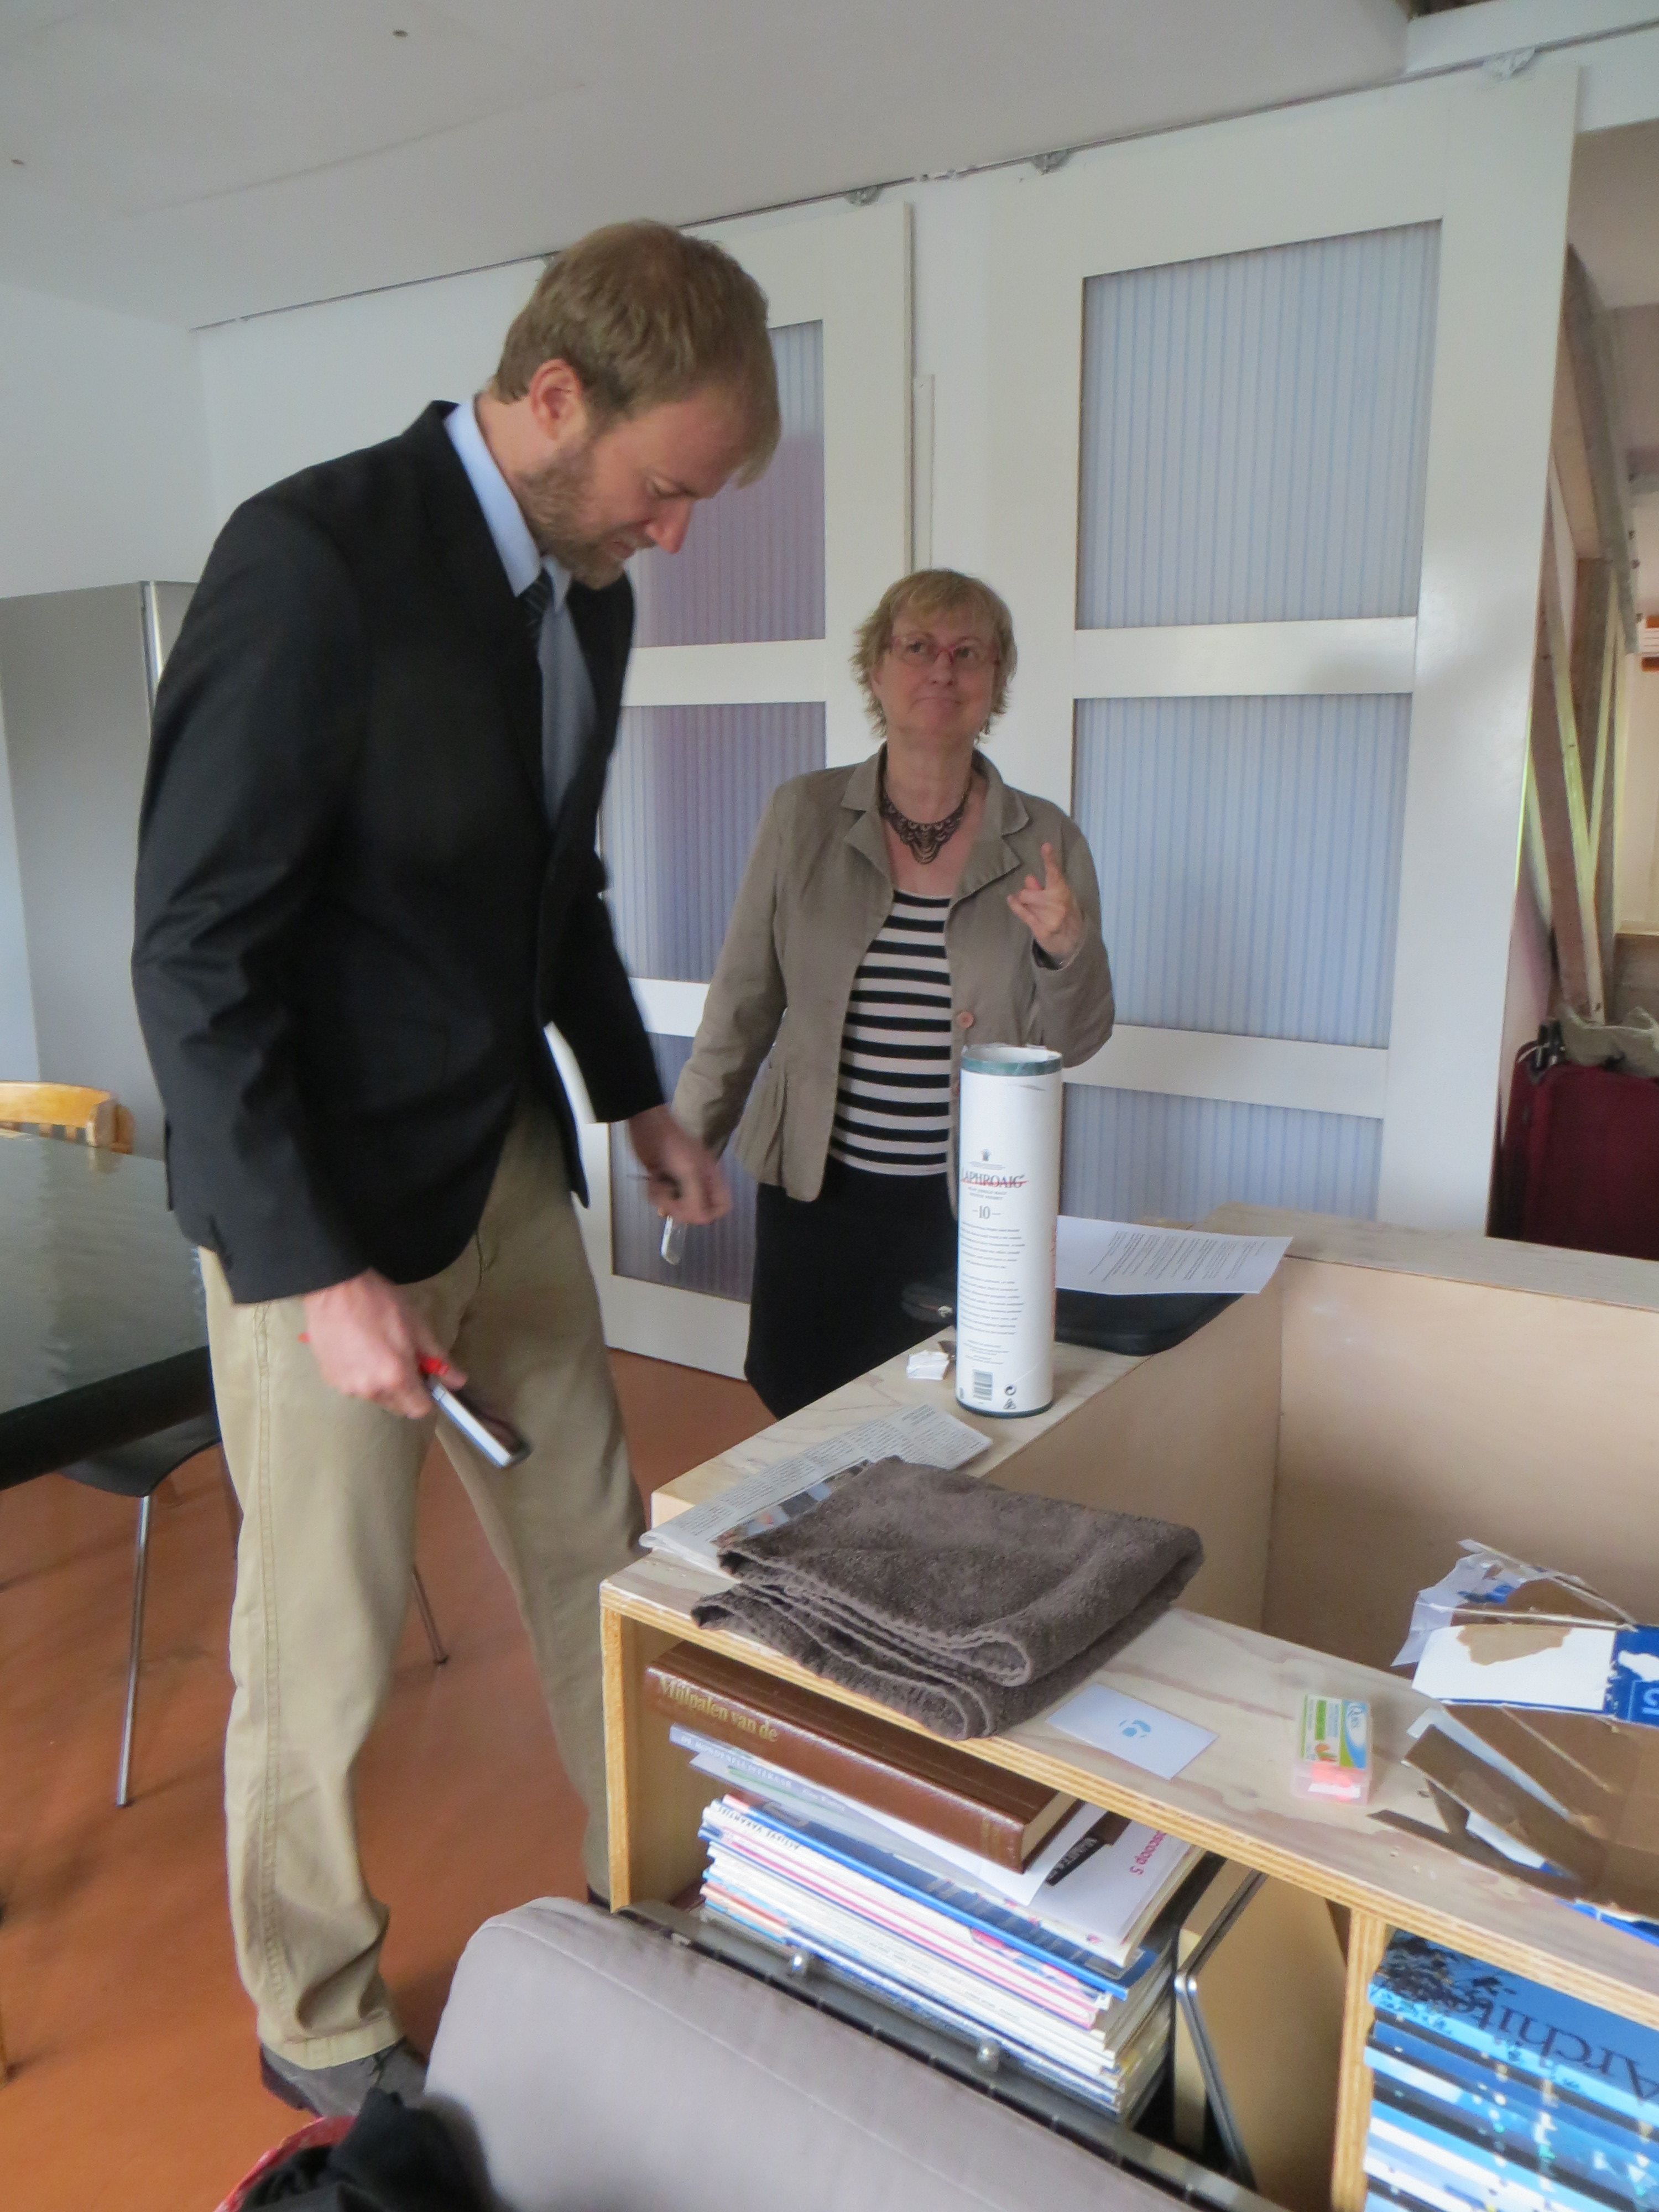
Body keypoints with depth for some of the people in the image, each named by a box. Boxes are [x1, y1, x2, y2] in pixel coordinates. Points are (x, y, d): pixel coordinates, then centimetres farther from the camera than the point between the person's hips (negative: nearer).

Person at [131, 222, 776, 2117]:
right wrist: (319, 1274, -22)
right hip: (321, 1199, -7)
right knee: (325, 1644, 8)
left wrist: (639, 1101, 18)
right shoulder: (315, 558, -19)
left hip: (507, 1164, 8)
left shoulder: (585, 595, 6)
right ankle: (316, 2026, 33)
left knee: (598, 1562, 16)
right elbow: (195, 953, -20)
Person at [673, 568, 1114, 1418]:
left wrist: (1066, 949, -15)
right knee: (800, 1413, 7)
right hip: (817, 1189, 0)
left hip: (973, 1203, 0)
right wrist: (689, 1142, 7)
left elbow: (1072, 1044, 4)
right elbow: (745, 998, 6)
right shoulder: (802, 817, 1)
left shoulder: (1046, 842, 1)